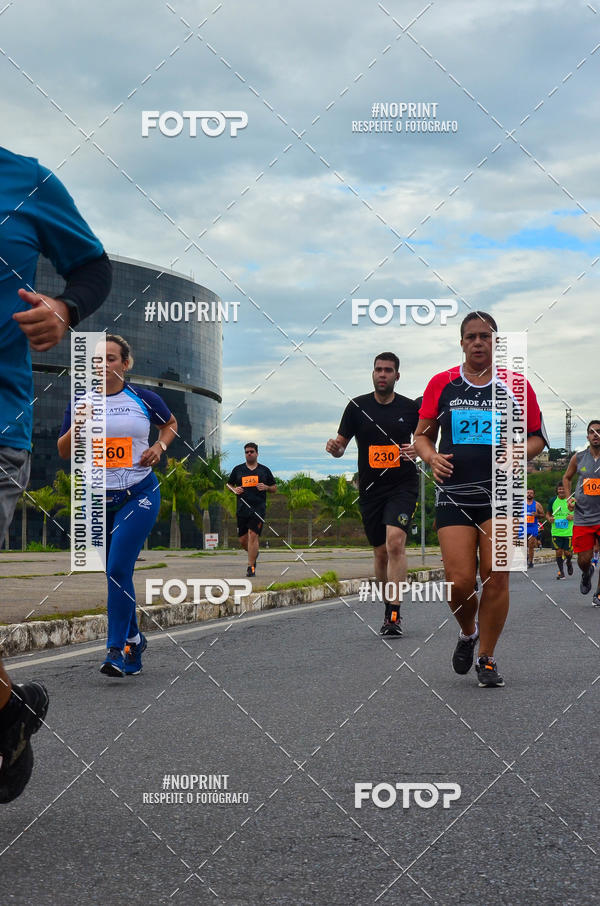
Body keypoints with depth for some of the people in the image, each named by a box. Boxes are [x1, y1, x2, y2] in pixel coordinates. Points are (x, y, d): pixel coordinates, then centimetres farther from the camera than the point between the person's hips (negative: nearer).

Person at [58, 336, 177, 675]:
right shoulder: (81, 402, 4)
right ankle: (134, 639, 29)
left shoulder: (144, 399, 0)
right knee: (116, 574, 10)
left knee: (118, 570, -16)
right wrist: (78, 426, -14)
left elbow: (171, 423, 19)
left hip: (139, 495, -3)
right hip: (97, 498, 3)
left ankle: (117, 650, -13)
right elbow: (64, 451, 5)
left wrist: (160, 446, 0)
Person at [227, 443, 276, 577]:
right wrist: (235, 489, 0)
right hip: (242, 509, 3)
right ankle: (254, 553, 36)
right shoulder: (238, 470, 11)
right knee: (242, 539, 5)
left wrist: (266, 487, -7)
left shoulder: (264, 470, 9)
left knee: (253, 535, -16)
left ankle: (251, 567, -13)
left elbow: (274, 489, 15)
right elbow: (229, 484, 21)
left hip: (258, 508, -3)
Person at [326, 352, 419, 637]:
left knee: (395, 541, -22)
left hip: (403, 485, -2)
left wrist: (417, 450, -10)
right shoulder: (357, 406, 4)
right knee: (380, 552, 9)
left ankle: (395, 614, -22)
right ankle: (389, 610, 27)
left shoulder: (410, 407, 3)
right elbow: (341, 445, 6)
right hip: (370, 489, 2)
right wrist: (334, 448, -17)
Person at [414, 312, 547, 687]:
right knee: (459, 582, -8)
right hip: (454, 494, 0)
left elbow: (537, 436, 12)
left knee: (496, 577, -7)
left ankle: (487, 658, 10)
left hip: (500, 493, 0)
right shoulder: (441, 384, 7)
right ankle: (468, 633, 25)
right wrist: (432, 457, -7)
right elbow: (422, 435, 14)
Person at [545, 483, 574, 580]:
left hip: (569, 531, -1)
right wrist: (549, 519, -8)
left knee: (567, 552, -1)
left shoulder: (572, 500, -1)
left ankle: (568, 563, 33)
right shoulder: (552, 500, 4)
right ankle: (561, 572, 12)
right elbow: (548, 514, 14)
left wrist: (573, 516, -13)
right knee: (559, 551, -1)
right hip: (556, 531, 1)